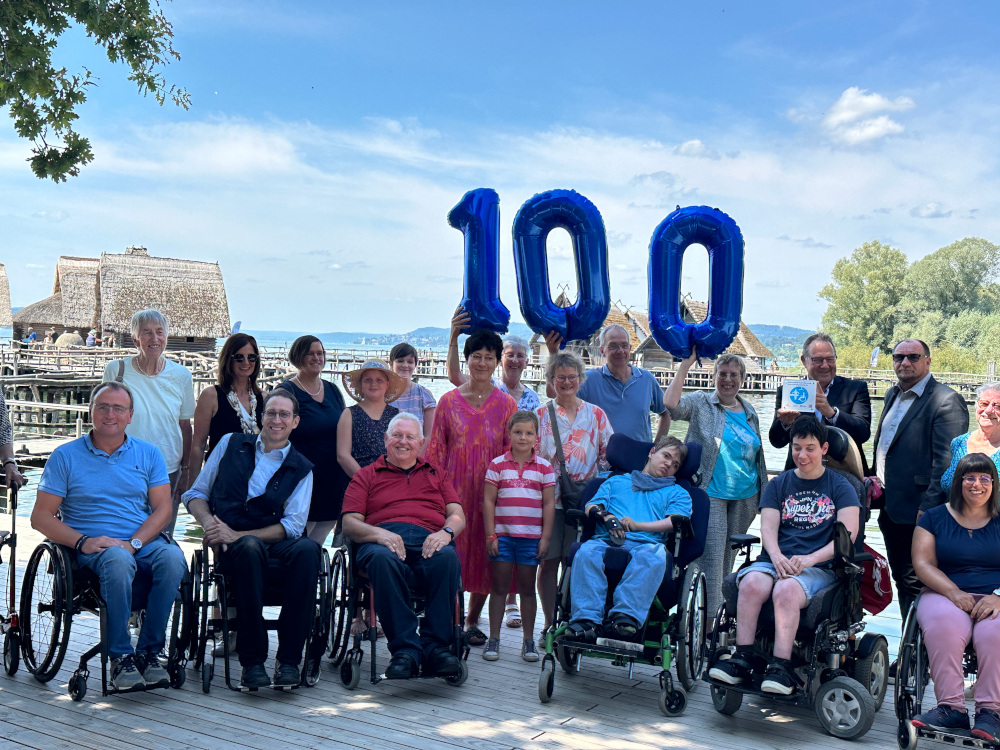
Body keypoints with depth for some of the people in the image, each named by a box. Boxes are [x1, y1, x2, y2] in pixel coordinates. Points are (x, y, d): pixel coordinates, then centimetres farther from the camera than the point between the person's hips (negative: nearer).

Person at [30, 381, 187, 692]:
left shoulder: (148, 453, 13)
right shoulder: (65, 456, 8)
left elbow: (163, 508, 5)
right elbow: (41, 517, 4)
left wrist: (133, 543, -12)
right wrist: (82, 542, -13)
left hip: (145, 542, 2)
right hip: (94, 547, -2)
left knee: (172, 557, -33)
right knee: (118, 560, -38)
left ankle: (149, 651, -20)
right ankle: (120, 657, -26)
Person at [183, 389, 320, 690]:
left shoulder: (301, 469, 12)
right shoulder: (231, 444, 17)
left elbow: (293, 525, 0)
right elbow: (196, 494, 18)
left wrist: (238, 535, -13)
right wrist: (209, 522, -5)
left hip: (276, 544, 1)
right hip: (230, 548, 0)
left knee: (307, 549, -35)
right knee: (250, 548, -38)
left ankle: (288, 659, -29)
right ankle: (252, 660, -31)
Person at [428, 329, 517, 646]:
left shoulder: (506, 404, 4)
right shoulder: (449, 401, 5)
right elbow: (436, 450, 6)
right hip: (455, 487, 0)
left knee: (485, 552, 4)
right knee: (454, 548, -2)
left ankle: (472, 621, 20)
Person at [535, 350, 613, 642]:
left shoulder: (596, 414, 11)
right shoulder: (541, 415, 10)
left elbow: (608, 456, 11)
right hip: (548, 497, 0)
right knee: (548, 561, 1)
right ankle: (550, 624, 11)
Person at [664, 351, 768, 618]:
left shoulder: (750, 412, 14)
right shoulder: (700, 404, -1)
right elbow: (671, 405, -21)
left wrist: (761, 496, 19)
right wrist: (685, 365, -20)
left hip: (745, 496, 5)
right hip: (710, 494, -5)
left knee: (729, 557, 11)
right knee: (712, 557, -11)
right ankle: (712, 619, -7)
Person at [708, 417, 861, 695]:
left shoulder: (840, 487, 11)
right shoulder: (778, 484, 19)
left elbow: (848, 535, -2)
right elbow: (768, 527, 7)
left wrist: (810, 559, -17)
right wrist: (777, 557, -15)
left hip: (819, 567, -3)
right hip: (776, 560, 3)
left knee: (786, 590, -36)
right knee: (752, 583, -32)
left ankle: (780, 668, -35)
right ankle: (742, 660, -29)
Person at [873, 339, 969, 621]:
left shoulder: (946, 401, -12)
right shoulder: (892, 395, 15)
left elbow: (947, 462, -17)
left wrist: (928, 509, -20)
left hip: (917, 512, -8)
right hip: (890, 510, 8)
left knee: (914, 585, -3)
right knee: (902, 580, 15)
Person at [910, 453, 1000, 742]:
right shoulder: (934, 518, 13)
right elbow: (923, 563, 3)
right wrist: (954, 593, -14)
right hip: (946, 594, 0)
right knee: (943, 625, -35)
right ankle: (951, 707, -30)